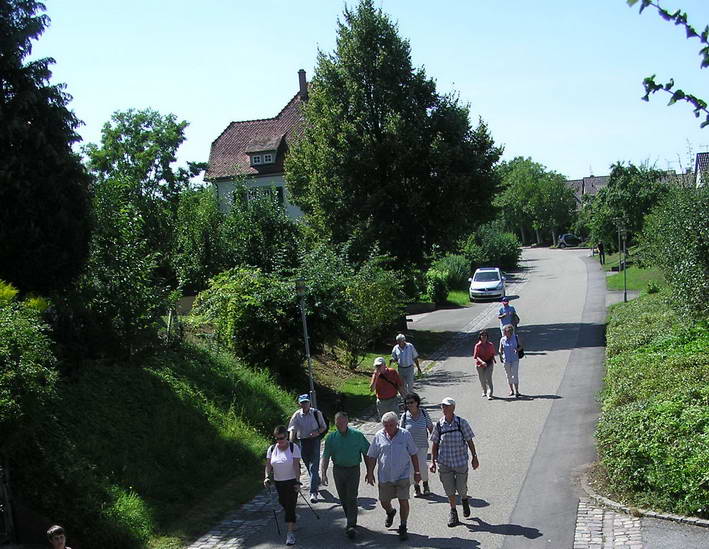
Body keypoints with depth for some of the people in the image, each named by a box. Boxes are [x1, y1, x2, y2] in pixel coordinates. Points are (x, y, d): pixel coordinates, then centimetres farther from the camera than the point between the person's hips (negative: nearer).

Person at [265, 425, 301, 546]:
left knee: (290, 506, -10)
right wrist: (267, 477, -13)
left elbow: (296, 466, -13)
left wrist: (297, 481, -16)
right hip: (278, 482, 5)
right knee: (284, 503, 15)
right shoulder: (271, 449, 1)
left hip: (292, 481, -4)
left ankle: (291, 533, -10)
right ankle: (291, 523, 41)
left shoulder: (294, 447, -10)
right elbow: (268, 465, 3)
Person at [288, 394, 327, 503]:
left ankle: (313, 492, -11)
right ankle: (317, 482, 44)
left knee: (314, 466, -10)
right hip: (302, 442, 3)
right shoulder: (296, 415, -3)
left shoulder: (316, 413, -4)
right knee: (308, 466, 16)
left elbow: (324, 427, 5)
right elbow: (292, 430, -9)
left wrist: (317, 432, -15)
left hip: (314, 441, -2)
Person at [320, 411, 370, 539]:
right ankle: (350, 520, 29)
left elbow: (367, 453, 2)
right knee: (343, 498, 11)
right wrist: (323, 472, -19)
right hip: (338, 470, 3)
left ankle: (351, 526, -10)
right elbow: (326, 456, -6)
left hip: (353, 470, -3)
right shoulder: (331, 437, -2)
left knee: (352, 498, -9)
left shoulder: (357, 435, -6)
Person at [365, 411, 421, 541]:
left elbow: (413, 454, 4)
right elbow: (372, 456, 5)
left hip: (402, 476, -2)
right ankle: (390, 512, 46)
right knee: (384, 502, 10)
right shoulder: (379, 436, -2)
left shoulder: (405, 435, -5)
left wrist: (417, 471, 3)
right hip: (385, 476, 2)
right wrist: (370, 473, 2)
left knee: (403, 501, -5)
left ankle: (403, 528, 12)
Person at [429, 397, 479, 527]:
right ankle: (453, 512, 26)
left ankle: (464, 500, 40)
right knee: (449, 490, 7)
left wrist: (474, 457, 2)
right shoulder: (439, 425, -3)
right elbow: (434, 444, 5)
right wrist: (433, 462, 2)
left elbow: (469, 441, 2)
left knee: (461, 489, 6)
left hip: (461, 461, -1)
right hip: (444, 463, 1)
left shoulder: (462, 423, -7)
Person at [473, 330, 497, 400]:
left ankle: (489, 394, -17)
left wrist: (493, 359, -6)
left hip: (489, 363, -1)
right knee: (482, 379, 12)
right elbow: (476, 356, -10)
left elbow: (493, 354, 14)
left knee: (488, 378, -14)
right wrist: (482, 361, -25)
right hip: (480, 364, 1)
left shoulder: (490, 345, 0)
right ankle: (484, 391, 37)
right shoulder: (477, 346, -6)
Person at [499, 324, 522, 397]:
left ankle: (517, 391, -4)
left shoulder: (515, 338, -3)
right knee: (509, 375, 11)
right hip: (506, 360, 2)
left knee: (515, 375, -8)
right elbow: (500, 350, 3)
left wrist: (517, 349, -17)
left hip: (515, 360, -2)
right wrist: (500, 355, -14)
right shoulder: (502, 340, -3)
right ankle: (511, 390, 24)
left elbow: (519, 346, 5)